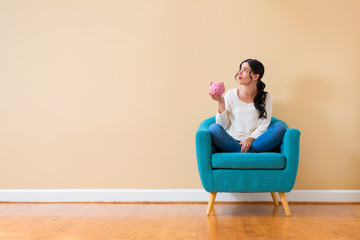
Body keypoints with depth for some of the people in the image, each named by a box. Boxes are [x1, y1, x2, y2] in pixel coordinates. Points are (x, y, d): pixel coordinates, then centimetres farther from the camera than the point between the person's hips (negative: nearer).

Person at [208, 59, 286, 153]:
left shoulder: (266, 97, 5)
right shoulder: (231, 94, 5)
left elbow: (263, 126, 0)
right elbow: (223, 125, 2)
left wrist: (250, 139, -17)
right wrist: (221, 103, -10)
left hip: (254, 142, 0)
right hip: (231, 142, 0)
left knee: (280, 126, -22)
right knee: (213, 128, -29)